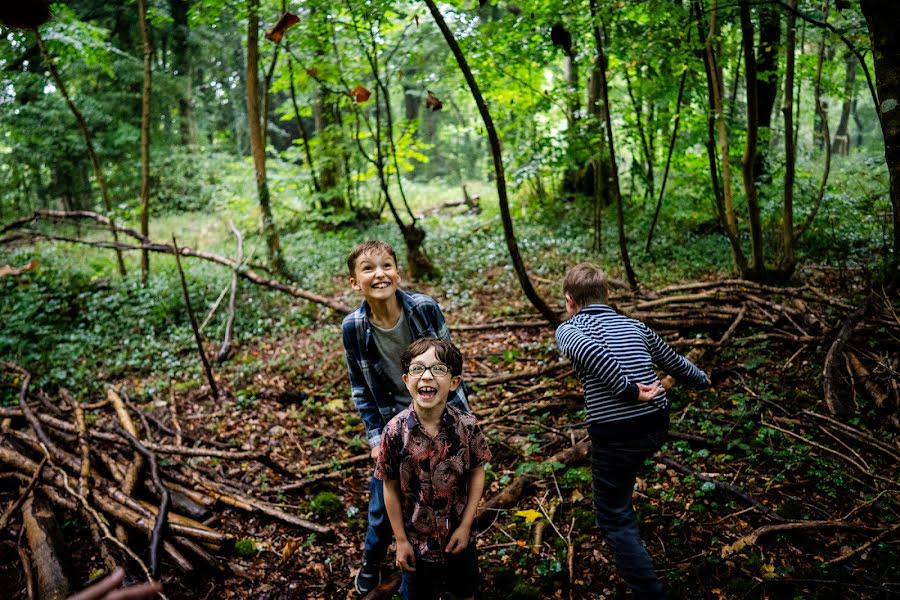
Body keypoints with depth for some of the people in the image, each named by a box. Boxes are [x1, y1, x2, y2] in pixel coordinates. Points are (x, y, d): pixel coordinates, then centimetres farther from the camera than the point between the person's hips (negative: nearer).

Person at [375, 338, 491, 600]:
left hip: (459, 534, 1)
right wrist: (400, 540, -6)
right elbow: (391, 487, -11)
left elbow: (477, 472, -6)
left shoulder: (467, 425, -19)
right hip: (417, 539, -1)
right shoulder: (395, 431, -21)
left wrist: (466, 525, -7)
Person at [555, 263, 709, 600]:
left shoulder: (568, 330, -1)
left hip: (616, 434, -6)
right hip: (657, 425, 6)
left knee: (613, 517, 9)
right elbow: (673, 361, 28)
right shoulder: (634, 326, 15)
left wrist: (630, 390, -20)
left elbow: (590, 350, -25)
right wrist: (702, 380, 47)